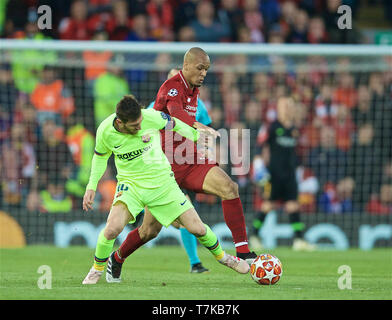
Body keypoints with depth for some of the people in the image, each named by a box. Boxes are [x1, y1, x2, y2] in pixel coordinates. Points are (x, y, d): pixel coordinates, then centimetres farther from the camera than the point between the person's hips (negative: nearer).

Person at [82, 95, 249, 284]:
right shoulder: (105, 131, -17)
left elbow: (173, 124, 2)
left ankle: (221, 256, 30)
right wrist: (91, 187, 1)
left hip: (161, 182, 1)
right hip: (130, 184, -1)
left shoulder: (151, 117, -21)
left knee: (197, 228, -2)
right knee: (113, 228, -26)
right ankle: (98, 269, 2)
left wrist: (196, 135, 16)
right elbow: (100, 156, 6)